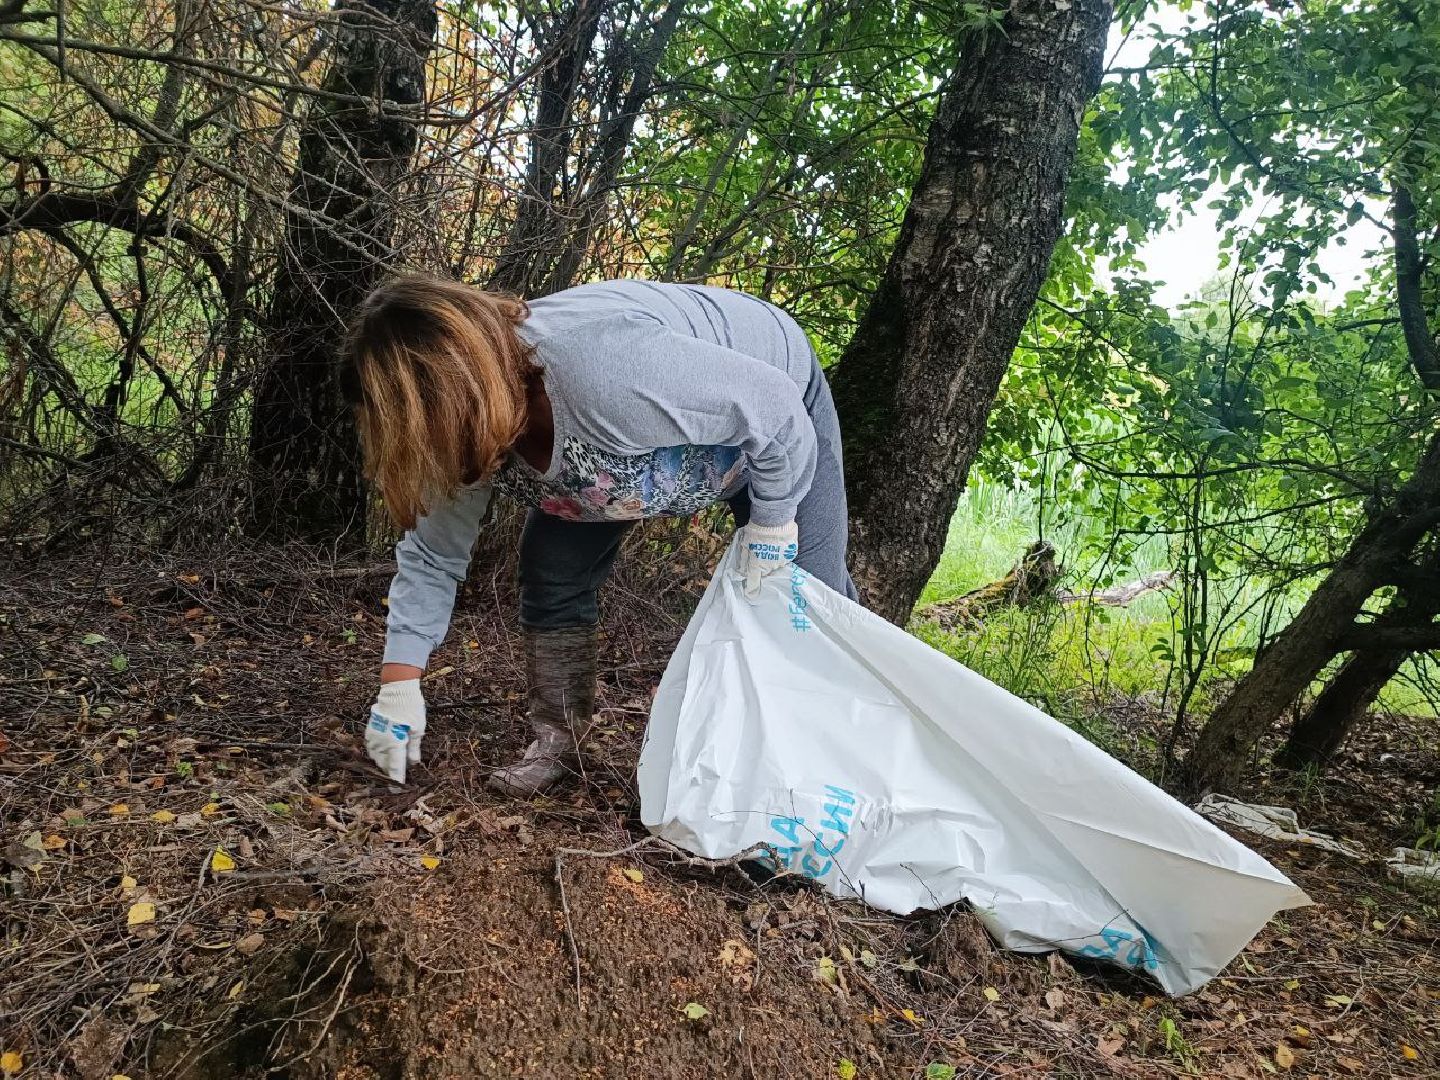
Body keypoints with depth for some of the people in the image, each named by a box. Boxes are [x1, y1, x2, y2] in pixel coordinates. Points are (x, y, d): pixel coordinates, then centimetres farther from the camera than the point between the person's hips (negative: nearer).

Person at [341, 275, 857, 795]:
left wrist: (771, 525, -24)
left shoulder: (603, 371, -46)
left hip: (780, 400, -5)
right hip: (657, 423, 6)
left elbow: (776, 408, -35)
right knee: (552, 566, -6)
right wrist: (398, 688, -10)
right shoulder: (470, 433, -21)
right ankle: (558, 742, 11)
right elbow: (431, 557, -8)